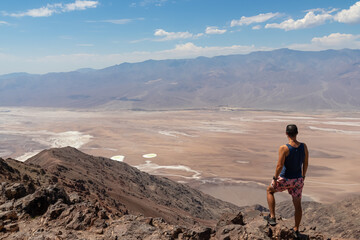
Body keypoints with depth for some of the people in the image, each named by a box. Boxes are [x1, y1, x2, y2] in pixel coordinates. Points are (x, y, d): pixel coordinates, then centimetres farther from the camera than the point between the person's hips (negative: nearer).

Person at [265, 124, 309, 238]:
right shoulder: (304, 146, -6)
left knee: (269, 190, 24)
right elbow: (306, 163, 4)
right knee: (297, 205, 17)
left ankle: (272, 217, 20)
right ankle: (296, 230, 31)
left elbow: (279, 166, -22)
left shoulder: (284, 148, -22)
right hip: (298, 180, 4)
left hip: (285, 180, -4)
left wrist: (275, 178, -8)